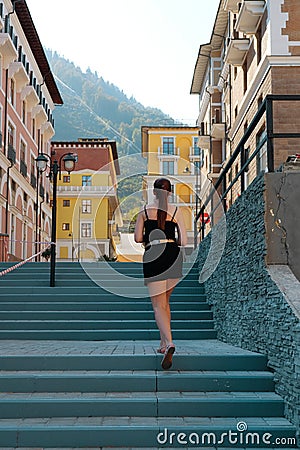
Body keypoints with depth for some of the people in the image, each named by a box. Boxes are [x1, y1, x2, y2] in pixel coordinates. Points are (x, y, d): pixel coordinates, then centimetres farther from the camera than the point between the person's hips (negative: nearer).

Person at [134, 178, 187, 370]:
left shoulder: (144, 211, 5)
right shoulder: (176, 211, 7)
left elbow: (138, 238, 1)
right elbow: (184, 241, 4)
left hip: (152, 257, -2)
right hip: (172, 255, 2)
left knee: (158, 305, -3)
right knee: (165, 301, 20)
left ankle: (169, 343, -26)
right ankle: (164, 344, 22)